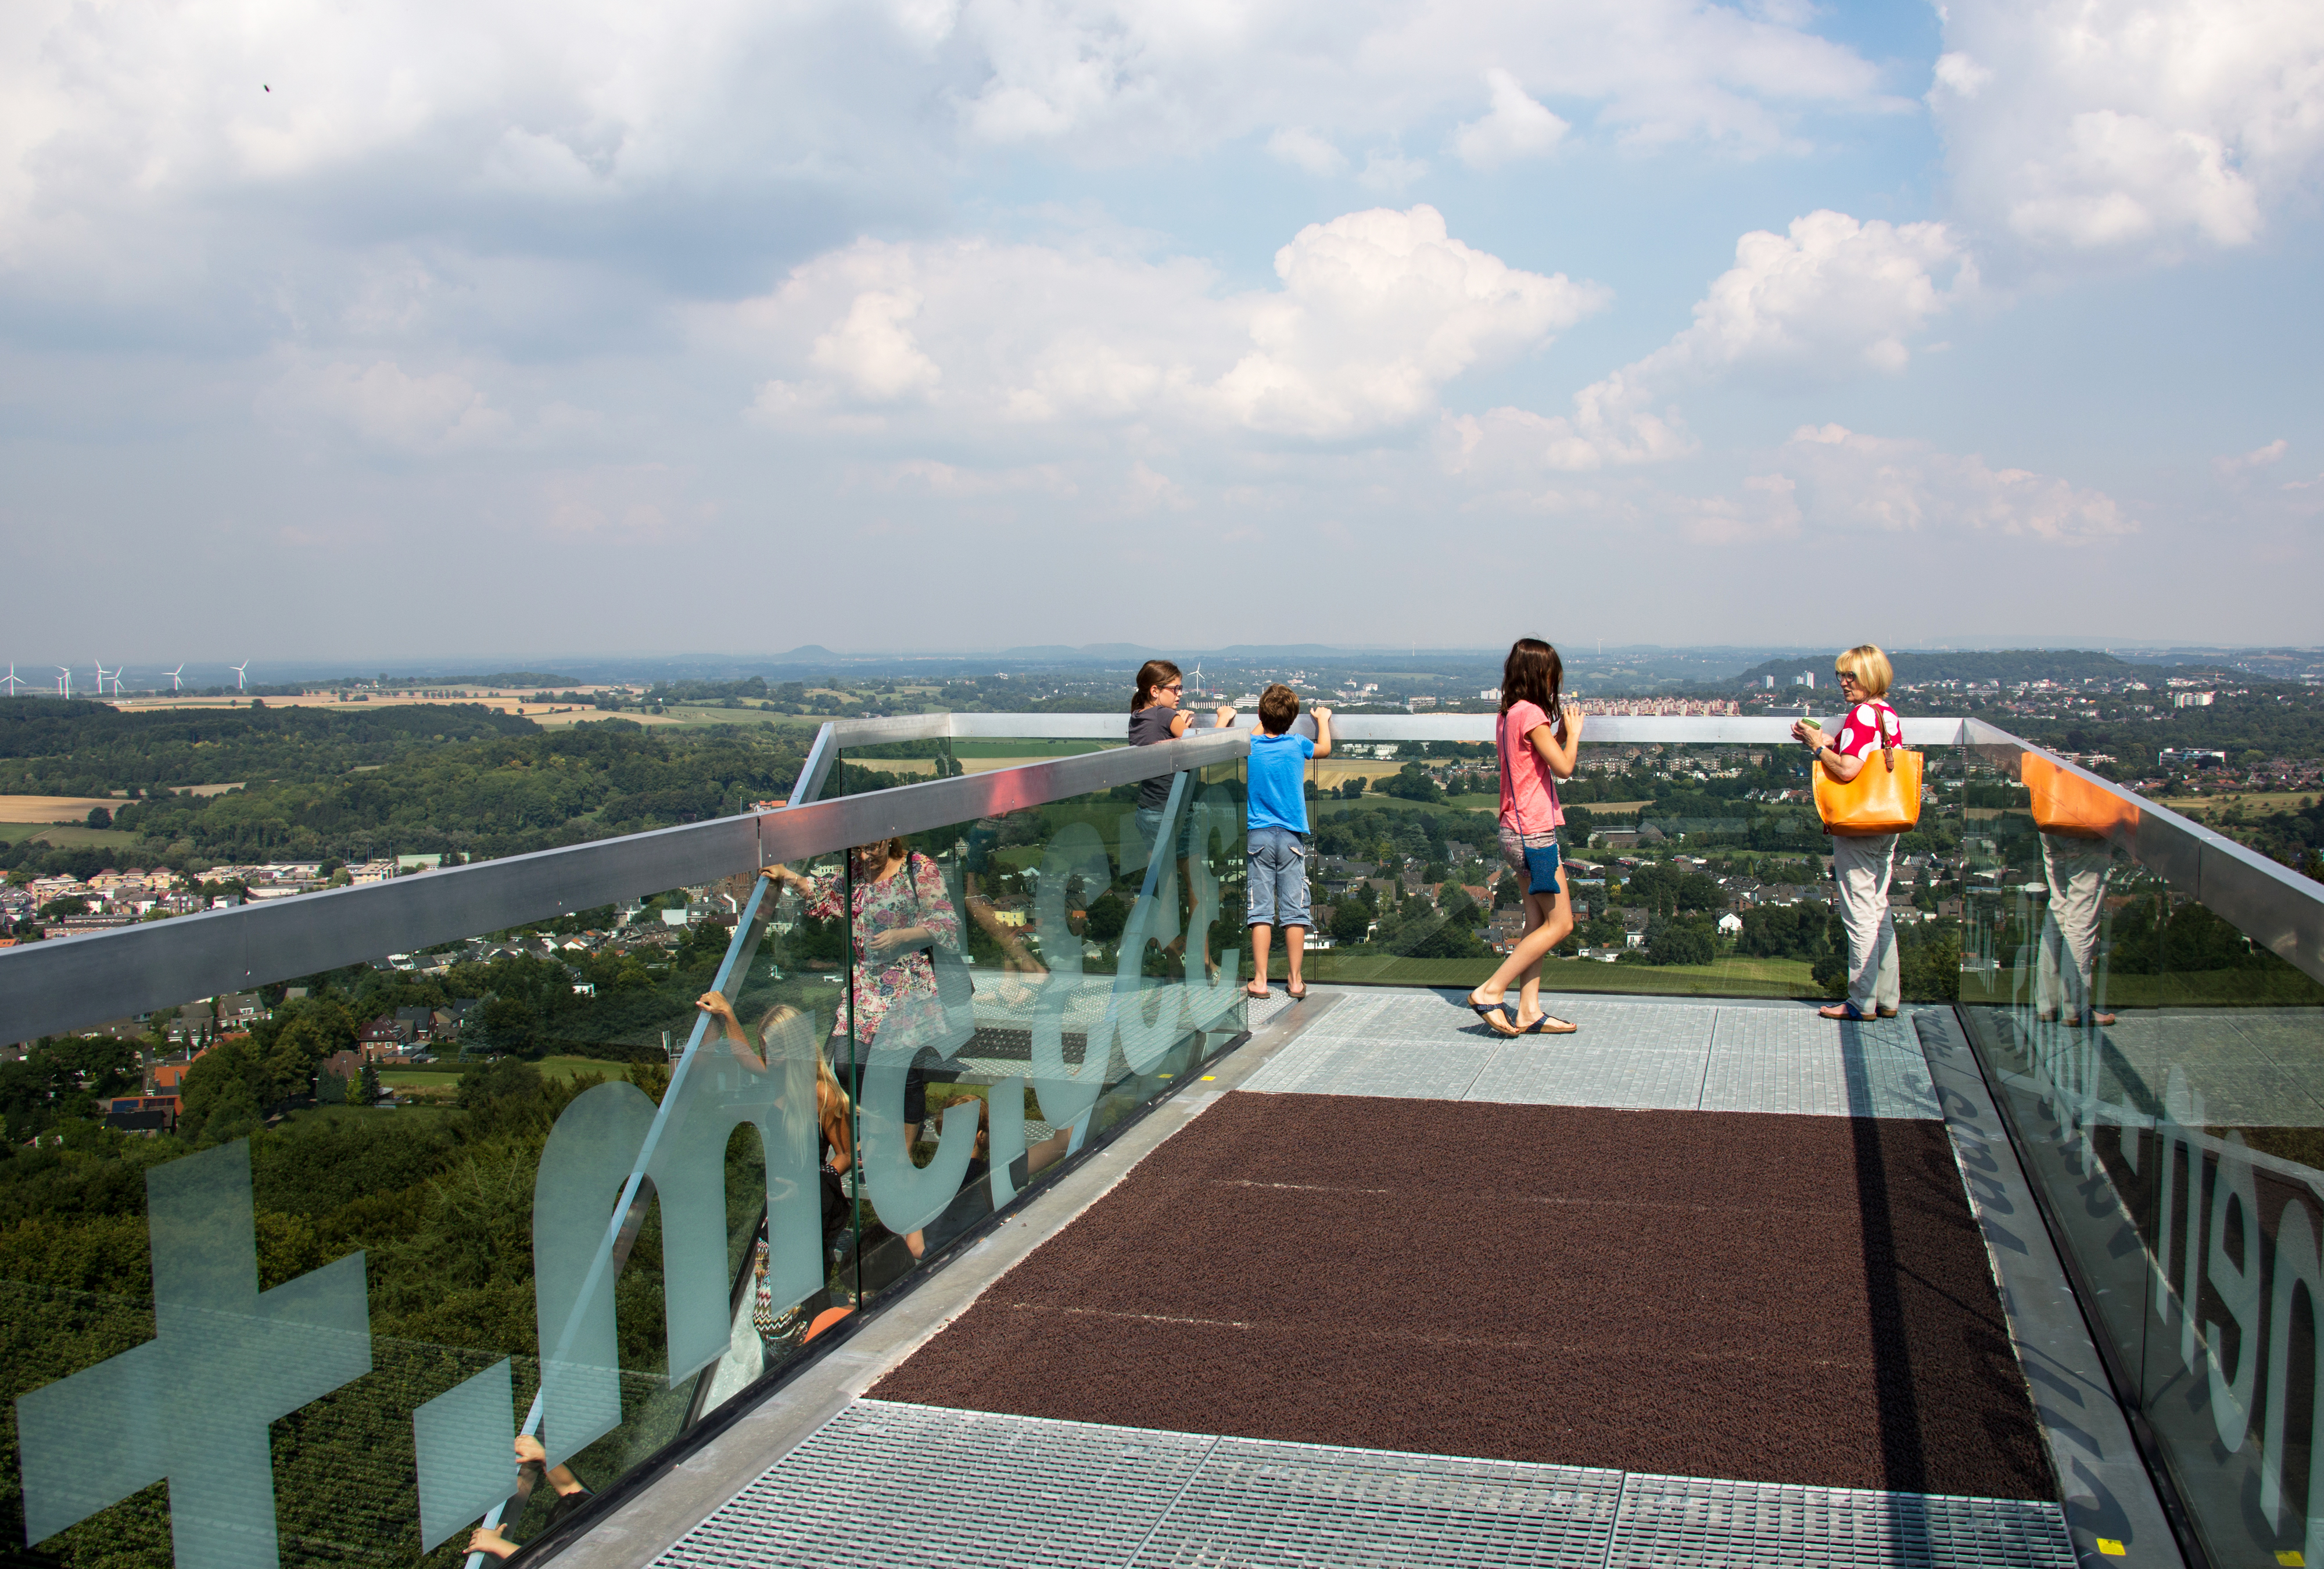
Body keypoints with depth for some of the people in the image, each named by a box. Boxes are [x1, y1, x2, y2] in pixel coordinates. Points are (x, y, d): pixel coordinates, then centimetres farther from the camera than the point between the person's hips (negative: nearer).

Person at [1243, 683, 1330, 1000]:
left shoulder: (1248, 747, -3)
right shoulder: (1297, 746, -1)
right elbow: (1325, 748, 22)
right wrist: (1323, 719, 39)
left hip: (1258, 836, 0)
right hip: (1292, 837, 0)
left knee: (1261, 911, -1)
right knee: (1294, 911, 3)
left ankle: (1260, 981, -2)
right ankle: (1296, 980, 6)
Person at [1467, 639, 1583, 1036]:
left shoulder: (1508, 715, 12)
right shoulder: (1531, 714, -16)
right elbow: (1563, 767, -17)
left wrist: (1561, 734, 11)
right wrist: (1573, 732, -2)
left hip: (1518, 831, 10)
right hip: (1534, 832, -10)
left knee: (1538, 923, 11)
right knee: (1560, 924, -4)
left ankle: (1528, 1011, 10)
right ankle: (1491, 992, -6)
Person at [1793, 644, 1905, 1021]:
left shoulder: (1861, 715, -17)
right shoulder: (1890, 715, 11)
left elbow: (1846, 770, -25)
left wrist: (1818, 746, -11)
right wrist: (1831, 744, 11)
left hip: (1857, 828, -9)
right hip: (1887, 826, 9)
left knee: (1860, 915, -3)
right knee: (1879, 911, 15)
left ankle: (1862, 1002, 3)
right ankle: (1886, 998, 20)